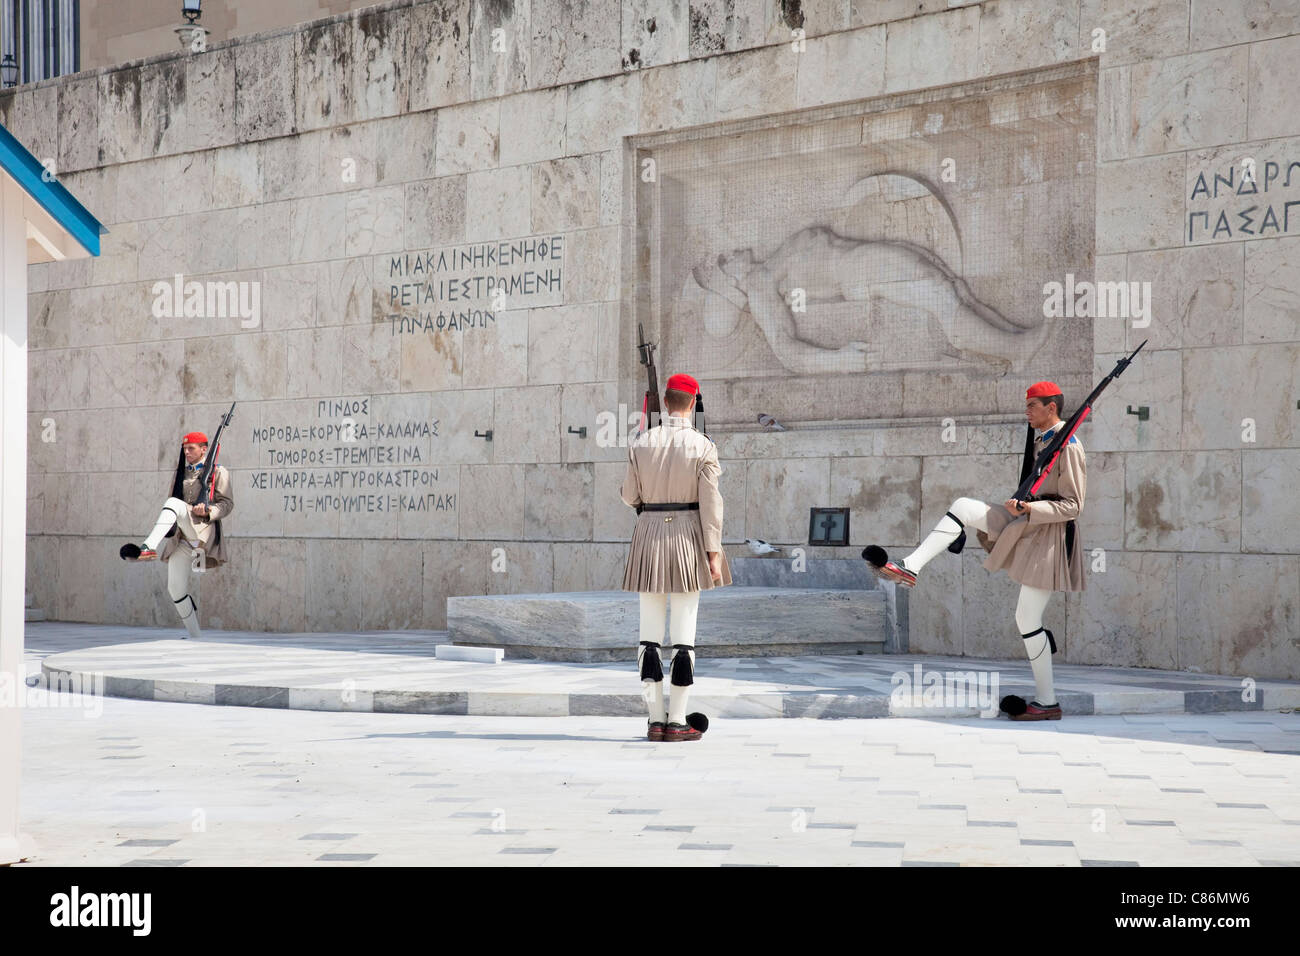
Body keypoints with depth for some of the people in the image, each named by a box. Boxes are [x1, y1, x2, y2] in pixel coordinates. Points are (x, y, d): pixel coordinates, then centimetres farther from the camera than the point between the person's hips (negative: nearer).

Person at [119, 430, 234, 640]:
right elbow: (170, 510, 30)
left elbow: (227, 504, -1)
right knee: (175, 588, -2)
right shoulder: (182, 473, 25)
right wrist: (167, 526, 11)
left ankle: (148, 547, -51)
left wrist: (208, 510, -20)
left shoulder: (217, 472, 8)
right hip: (181, 538, 6)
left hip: (204, 531, -6)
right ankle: (195, 638, 9)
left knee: (174, 503, -32)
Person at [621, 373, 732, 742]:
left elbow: (630, 496, 5)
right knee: (684, 630, 2)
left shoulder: (641, 443, -1)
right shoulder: (703, 447, -7)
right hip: (688, 536, -2)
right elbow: (710, 503, -10)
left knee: (650, 630, 7)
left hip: (649, 535, 2)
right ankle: (677, 721, 2)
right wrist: (713, 553, -6)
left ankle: (655, 720, 6)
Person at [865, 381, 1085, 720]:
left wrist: (1029, 509, -26)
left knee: (1027, 619, -4)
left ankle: (1047, 702, 5)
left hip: (1048, 536, -9)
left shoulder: (1068, 447, -16)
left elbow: (1073, 505, -19)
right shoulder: (1042, 442, 11)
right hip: (1026, 526, 9)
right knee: (963, 506, -5)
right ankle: (910, 568, -11)